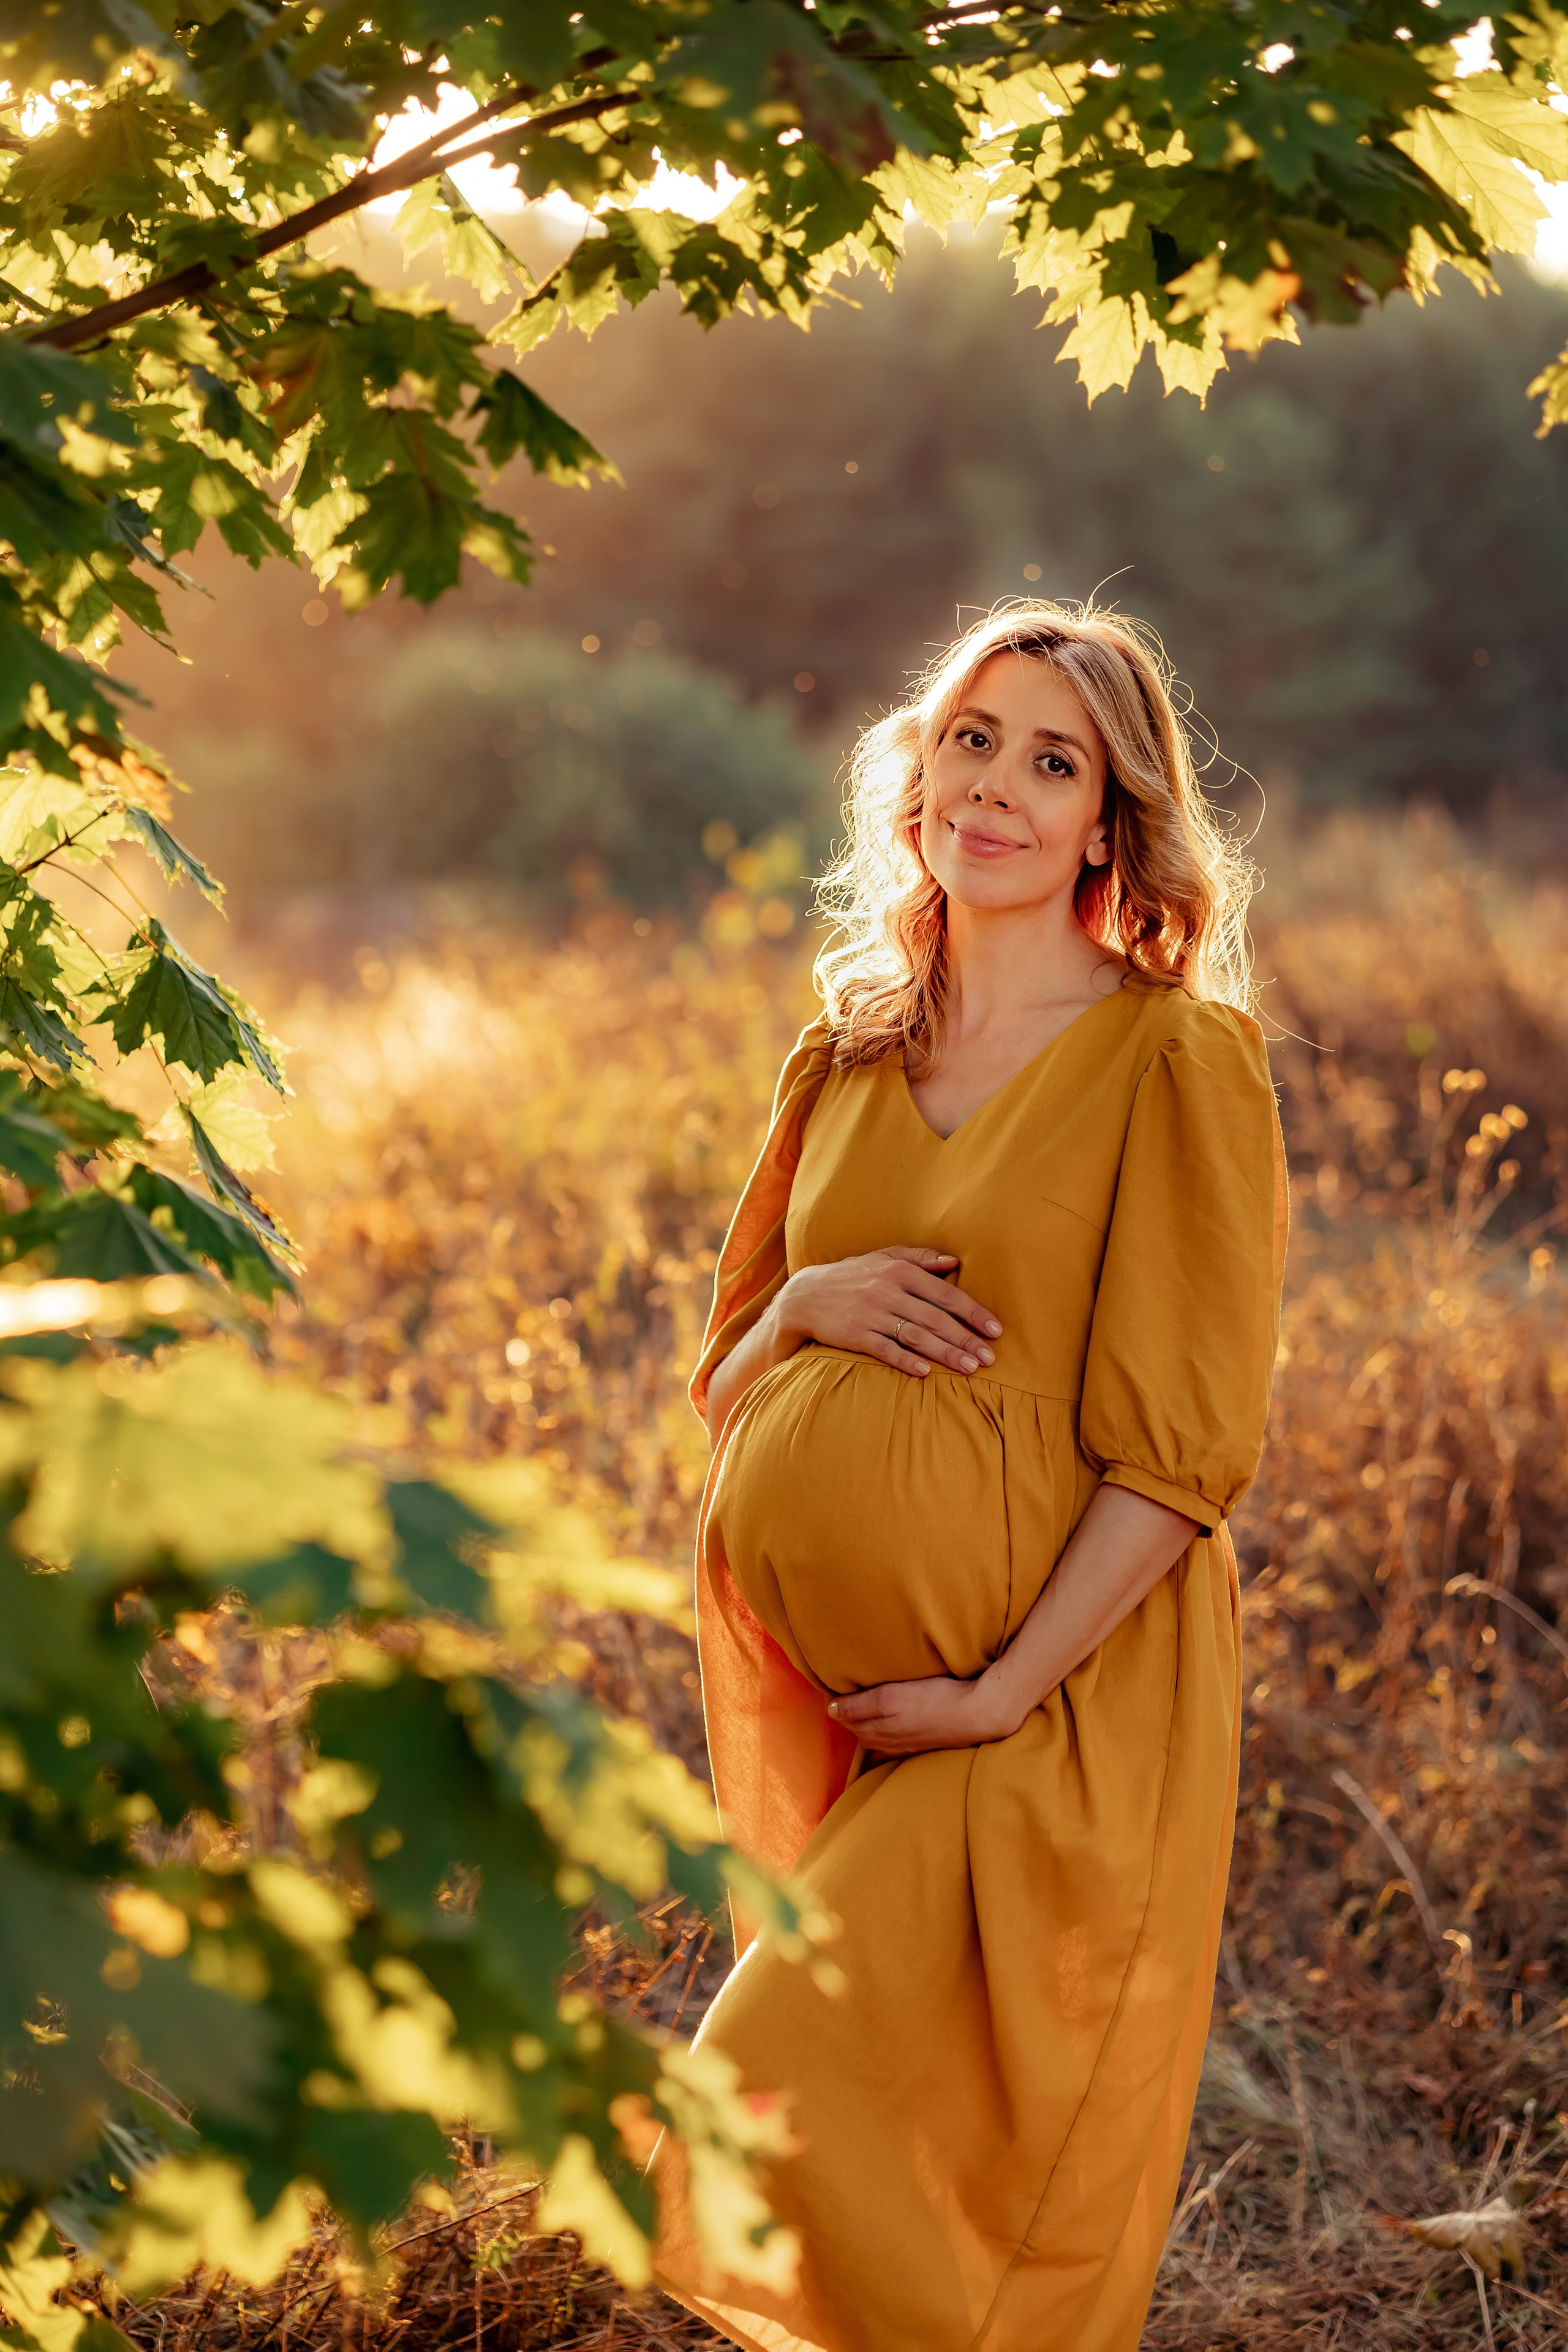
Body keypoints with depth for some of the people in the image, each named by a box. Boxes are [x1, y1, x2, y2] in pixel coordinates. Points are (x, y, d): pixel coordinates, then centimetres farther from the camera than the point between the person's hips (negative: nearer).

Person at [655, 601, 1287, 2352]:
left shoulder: (1175, 1058, -6)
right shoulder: (845, 1060, 10)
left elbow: (1186, 1445, -10)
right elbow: (728, 1393, 15)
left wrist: (1005, 1689, -16)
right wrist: (808, 1304, -6)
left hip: (1056, 1700, -6)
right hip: (829, 1693, 6)